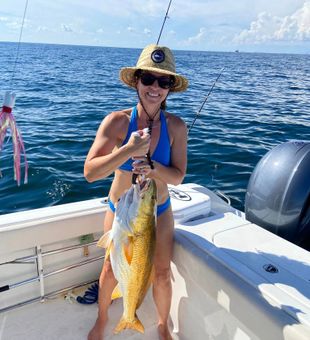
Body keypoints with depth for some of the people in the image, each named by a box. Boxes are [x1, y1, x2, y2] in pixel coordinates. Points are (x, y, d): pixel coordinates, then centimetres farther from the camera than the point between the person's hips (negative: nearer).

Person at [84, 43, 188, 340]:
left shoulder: (176, 126, -16)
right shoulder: (117, 121, -22)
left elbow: (177, 176, -15)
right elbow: (89, 172, -28)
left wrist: (152, 166, -35)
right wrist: (127, 150, -41)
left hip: (158, 212, 1)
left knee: (161, 274, 10)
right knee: (111, 270, 14)